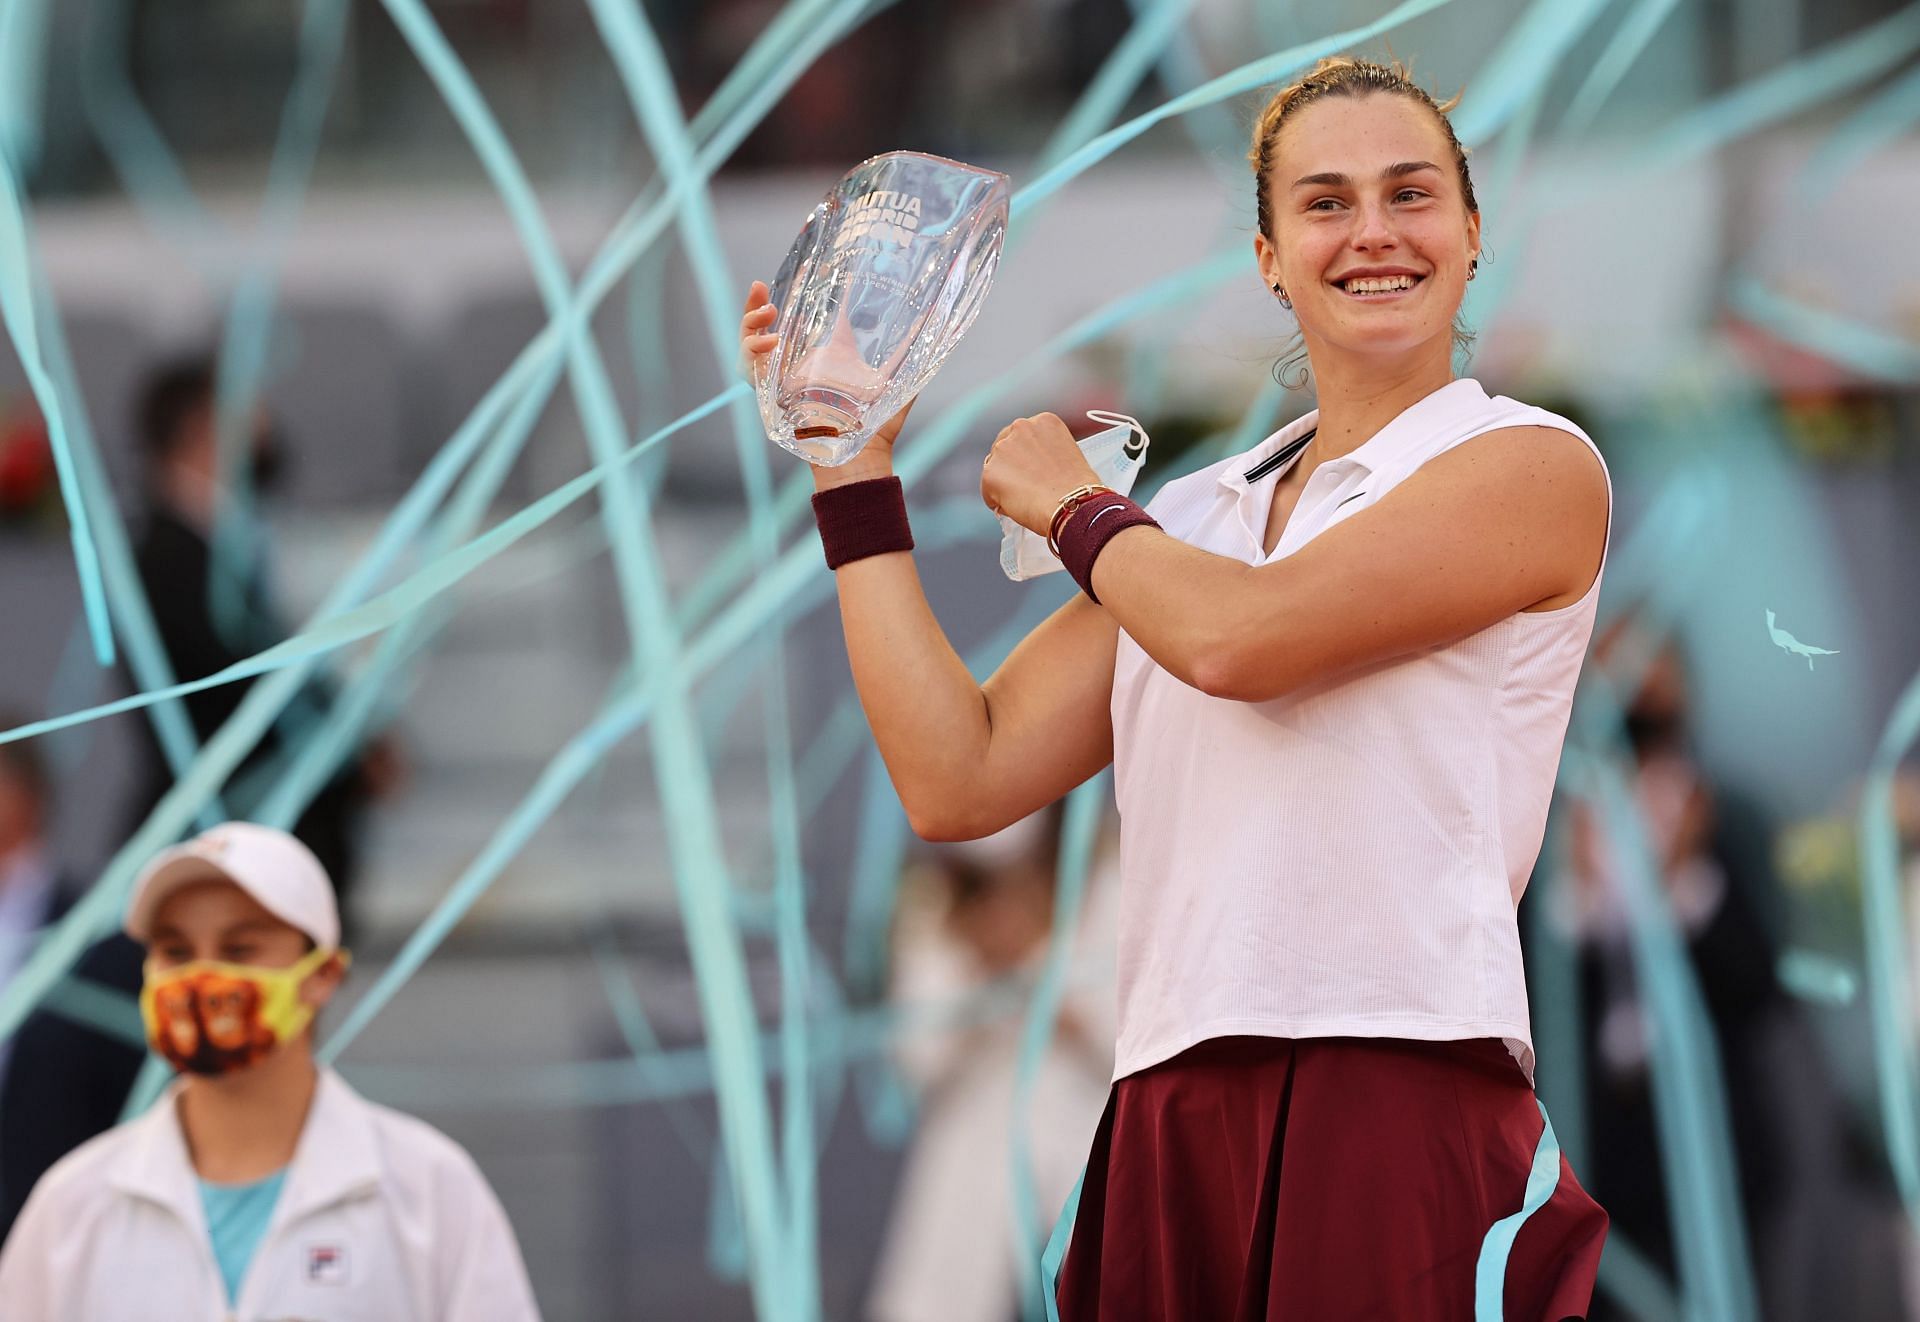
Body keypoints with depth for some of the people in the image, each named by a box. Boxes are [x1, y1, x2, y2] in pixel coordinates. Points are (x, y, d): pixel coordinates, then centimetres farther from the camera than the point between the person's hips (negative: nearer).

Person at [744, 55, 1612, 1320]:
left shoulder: (1536, 467, 0)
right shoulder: (1198, 518, 19)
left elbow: (1235, 639, -12)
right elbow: (960, 779, 12)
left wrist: (1074, 504, 7)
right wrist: (852, 465, 16)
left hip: (1405, 1112, -5)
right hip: (1180, 1114, 5)